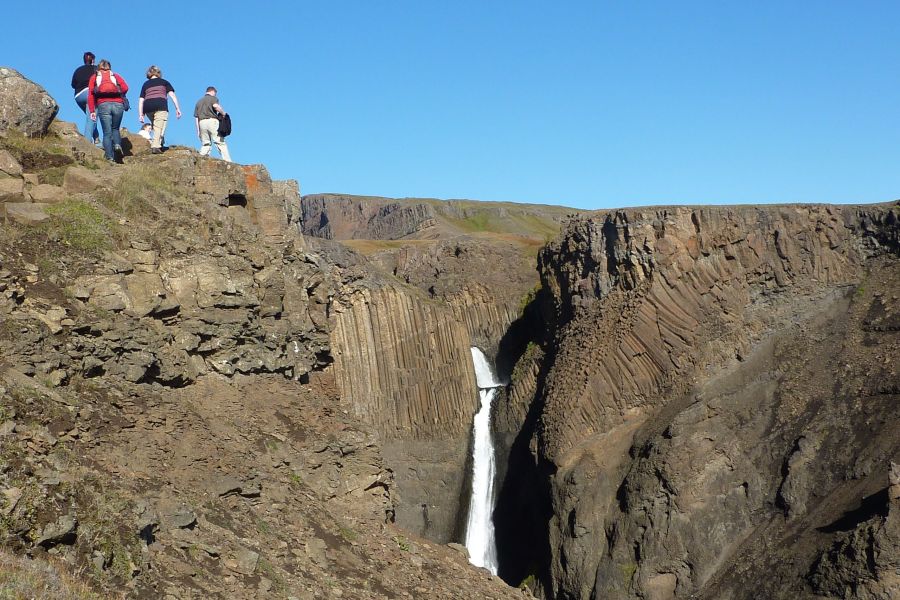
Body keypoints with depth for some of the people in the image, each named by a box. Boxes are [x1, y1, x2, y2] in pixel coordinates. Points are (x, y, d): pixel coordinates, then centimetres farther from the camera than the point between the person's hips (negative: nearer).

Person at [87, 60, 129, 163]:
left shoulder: (94, 77, 20)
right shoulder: (116, 76, 21)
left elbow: (91, 94, 7)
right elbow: (125, 88, 3)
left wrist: (92, 111, 4)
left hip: (103, 105, -1)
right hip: (118, 104, 1)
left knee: (107, 133, 2)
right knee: (115, 129, 20)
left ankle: (110, 157, -8)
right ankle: (117, 144, -9)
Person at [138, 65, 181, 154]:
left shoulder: (145, 84, 26)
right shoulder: (164, 82, 21)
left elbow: (141, 100, 19)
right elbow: (172, 95, 9)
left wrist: (140, 115, 17)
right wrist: (177, 108, 6)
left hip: (147, 108, 3)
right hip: (161, 107, -3)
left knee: (156, 126, 21)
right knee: (159, 127, -10)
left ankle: (158, 144, 13)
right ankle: (155, 146, -25)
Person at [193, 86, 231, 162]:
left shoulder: (199, 101, 25)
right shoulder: (213, 98, 8)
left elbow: (196, 117, 20)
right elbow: (215, 106, -17)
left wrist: (198, 130, 19)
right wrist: (223, 113, -2)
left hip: (202, 122, 5)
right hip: (212, 121, -5)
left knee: (205, 143, 10)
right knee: (220, 142, -7)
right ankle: (227, 160, -14)